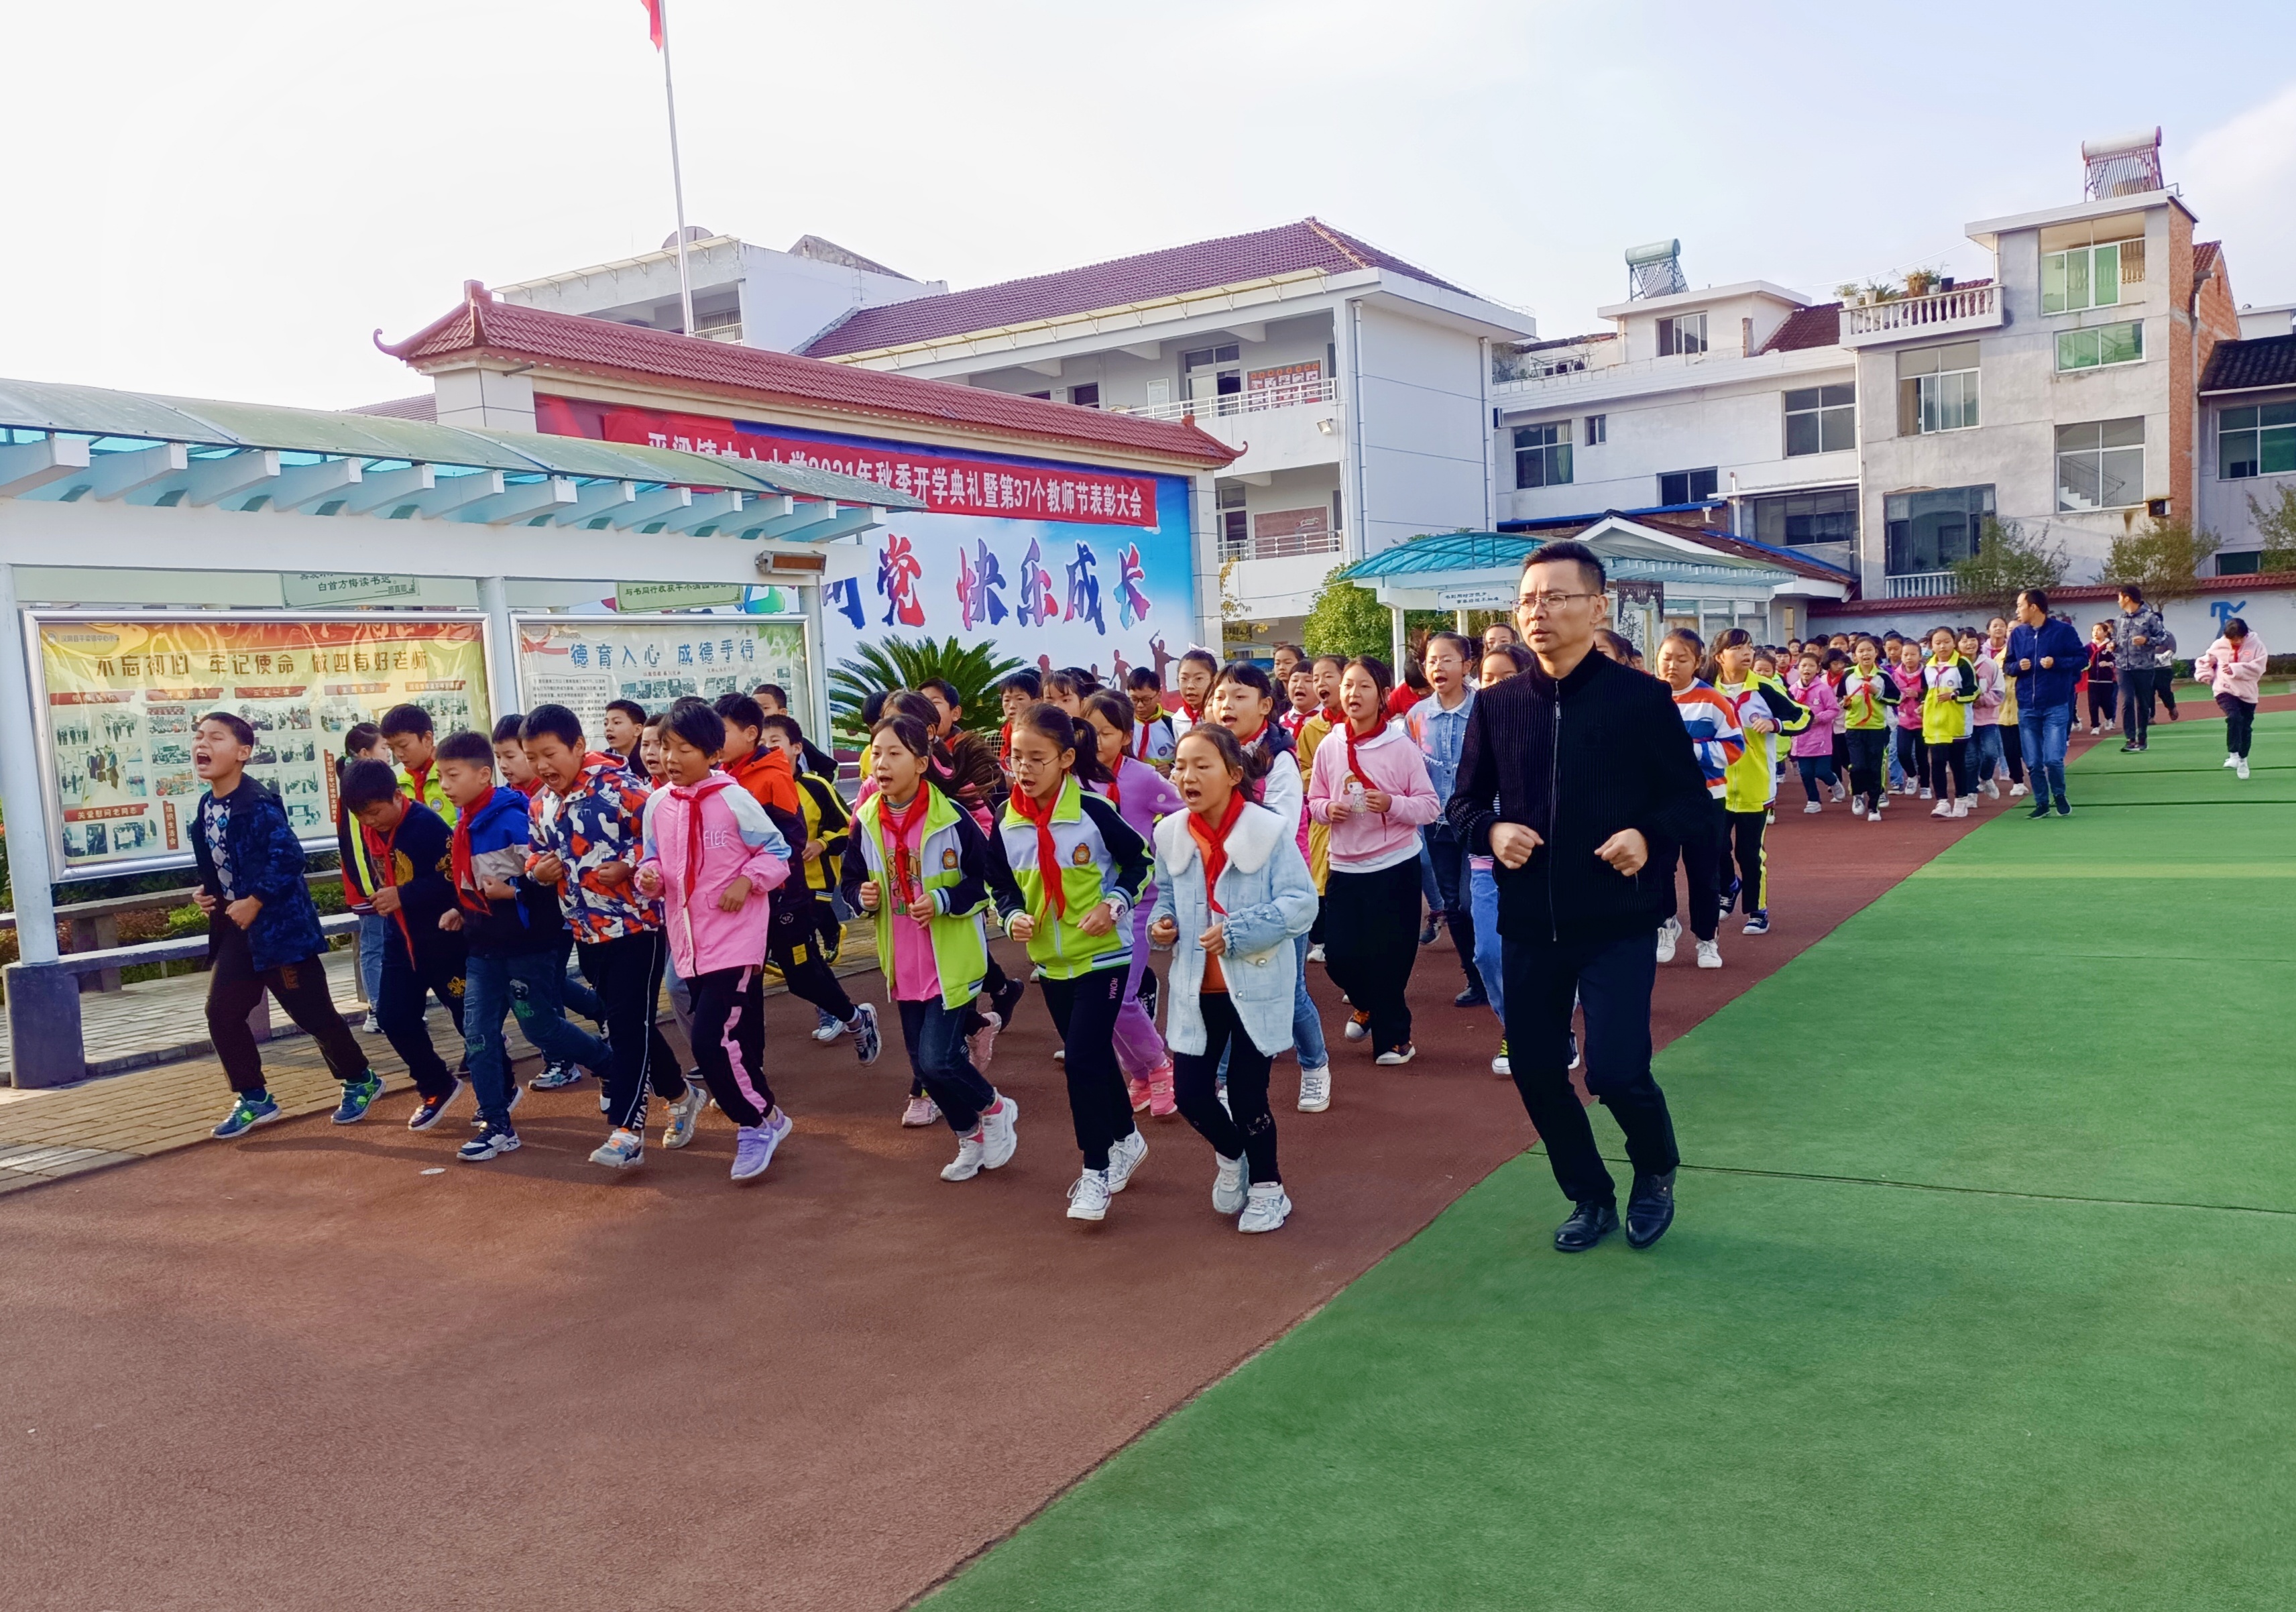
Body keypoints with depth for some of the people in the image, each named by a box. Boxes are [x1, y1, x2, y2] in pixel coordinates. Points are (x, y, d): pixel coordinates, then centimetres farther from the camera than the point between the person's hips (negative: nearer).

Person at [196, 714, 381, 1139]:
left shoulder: (259, 804, -19)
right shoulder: (205, 808, 7)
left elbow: (289, 857, -25)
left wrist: (254, 902, -22)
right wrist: (208, 893, 4)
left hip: (281, 924, -8)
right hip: (237, 927, 8)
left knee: (313, 1012, 2)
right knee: (221, 1012, 4)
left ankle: (360, 1081, 22)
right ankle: (254, 1098, 17)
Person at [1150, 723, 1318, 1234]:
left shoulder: (1270, 830, -15)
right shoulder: (1170, 834, -1)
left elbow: (1302, 903, -17)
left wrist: (1236, 931, -25)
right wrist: (1163, 922, -6)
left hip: (1258, 985, -4)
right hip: (1197, 988, 4)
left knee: (1247, 1093, 2)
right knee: (1190, 1092, 4)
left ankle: (1267, 1186, 28)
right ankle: (1230, 1155, 37)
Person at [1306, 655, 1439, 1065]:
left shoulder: (1401, 747, -7)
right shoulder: (1328, 747, 2)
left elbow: (1429, 806, -6)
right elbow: (1314, 802, 10)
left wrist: (1392, 804, -22)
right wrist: (1328, 809, -11)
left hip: (1395, 866, -3)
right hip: (1344, 867, 3)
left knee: (1389, 956, 1)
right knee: (1339, 955, 4)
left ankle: (1392, 1036, 23)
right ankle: (1368, 1006, 37)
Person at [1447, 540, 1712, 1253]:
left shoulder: (1642, 698, -6)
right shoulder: (1496, 704, 3)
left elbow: (1695, 804, 0)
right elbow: (1463, 802, 12)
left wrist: (1649, 834, -20)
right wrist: (1491, 829, -10)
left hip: (1618, 922, -4)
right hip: (1529, 924, 4)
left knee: (1616, 1070, -10)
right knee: (1536, 1072, 9)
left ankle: (1656, 1171, 24)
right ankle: (1590, 1198, 34)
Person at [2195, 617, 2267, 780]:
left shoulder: (2256, 645, -6)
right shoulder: (2219, 645, -2)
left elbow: (2257, 668, -16)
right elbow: (2204, 661, 11)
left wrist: (2235, 669, -26)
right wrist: (2206, 675, -7)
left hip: (2247, 693, 1)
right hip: (2225, 690, -1)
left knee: (2246, 727, 9)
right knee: (2234, 717, -26)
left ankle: (2242, 760, 26)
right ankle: (2233, 755, -23)